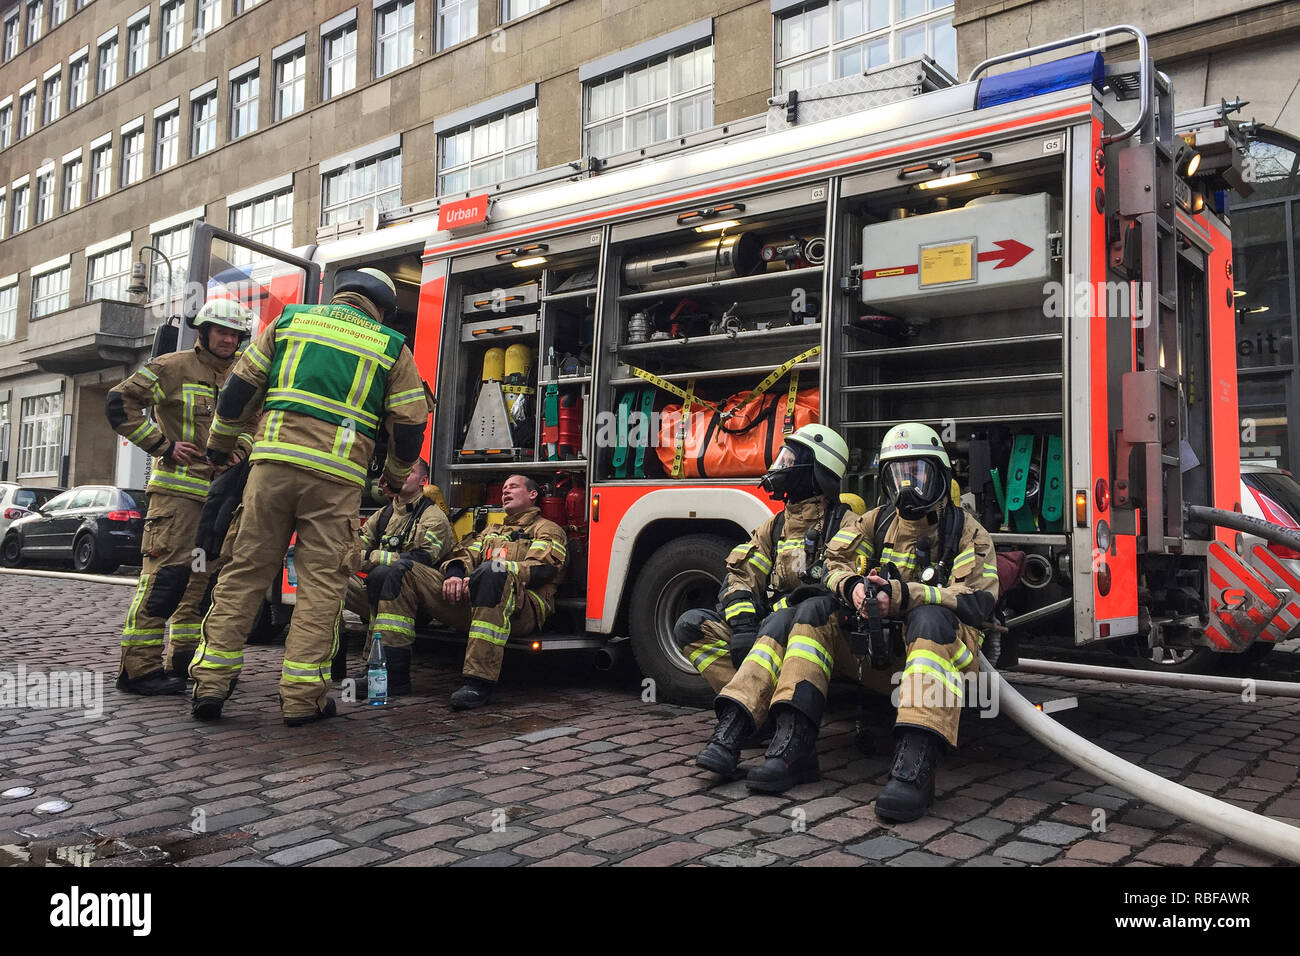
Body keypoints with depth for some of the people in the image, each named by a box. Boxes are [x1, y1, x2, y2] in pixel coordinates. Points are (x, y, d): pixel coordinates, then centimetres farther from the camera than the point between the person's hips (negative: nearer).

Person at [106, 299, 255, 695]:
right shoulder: (173, 367, -3)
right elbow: (120, 402, -9)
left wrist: (242, 446, 7)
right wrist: (163, 445, -12)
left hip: (223, 492, 8)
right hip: (178, 489, -7)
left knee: (205, 577, 10)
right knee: (165, 574, -12)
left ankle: (183, 659, 20)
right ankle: (139, 667, -8)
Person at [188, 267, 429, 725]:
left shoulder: (291, 319, 16)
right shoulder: (392, 348, 11)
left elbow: (241, 386, 15)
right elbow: (410, 424, 9)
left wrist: (220, 442, 29)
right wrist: (396, 475, 27)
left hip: (273, 462, 2)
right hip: (337, 477, -2)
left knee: (245, 571, 9)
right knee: (322, 583, 3)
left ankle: (211, 680, 10)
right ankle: (302, 696, 3)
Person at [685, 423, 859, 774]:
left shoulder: (843, 524, -1)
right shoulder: (776, 525, 18)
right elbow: (741, 575, 6)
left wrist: (781, 609, -26)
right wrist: (743, 627, -13)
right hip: (766, 625, 7)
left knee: (784, 622, -41)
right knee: (689, 626, -12)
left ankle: (731, 732, -44)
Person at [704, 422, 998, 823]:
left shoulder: (965, 529, 0)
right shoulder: (876, 522, 15)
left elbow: (978, 600, -15)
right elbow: (834, 562, 6)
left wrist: (905, 595, -27)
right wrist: (851, 586, -19)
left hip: (943, 641, -4)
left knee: (931, 618, -37)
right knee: (815, 612, -16)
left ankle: (914, 766, -49)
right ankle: (793, 746, -29)